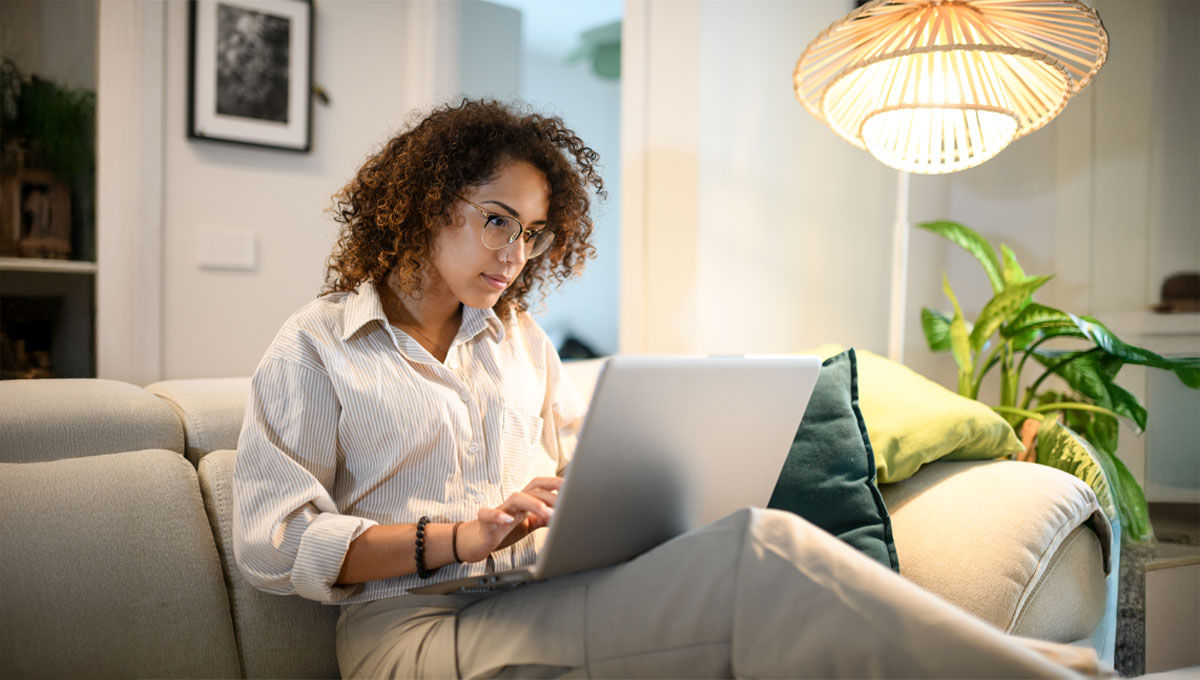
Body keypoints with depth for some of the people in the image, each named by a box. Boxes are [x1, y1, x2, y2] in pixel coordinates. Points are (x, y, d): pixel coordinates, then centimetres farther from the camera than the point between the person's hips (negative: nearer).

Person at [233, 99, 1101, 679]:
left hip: (553, 602, 5)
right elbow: (272, 541, -3)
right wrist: (458, 538, -15)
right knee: (765, 553, -31)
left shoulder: (521, 339, 23)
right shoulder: (315, 346, 7)